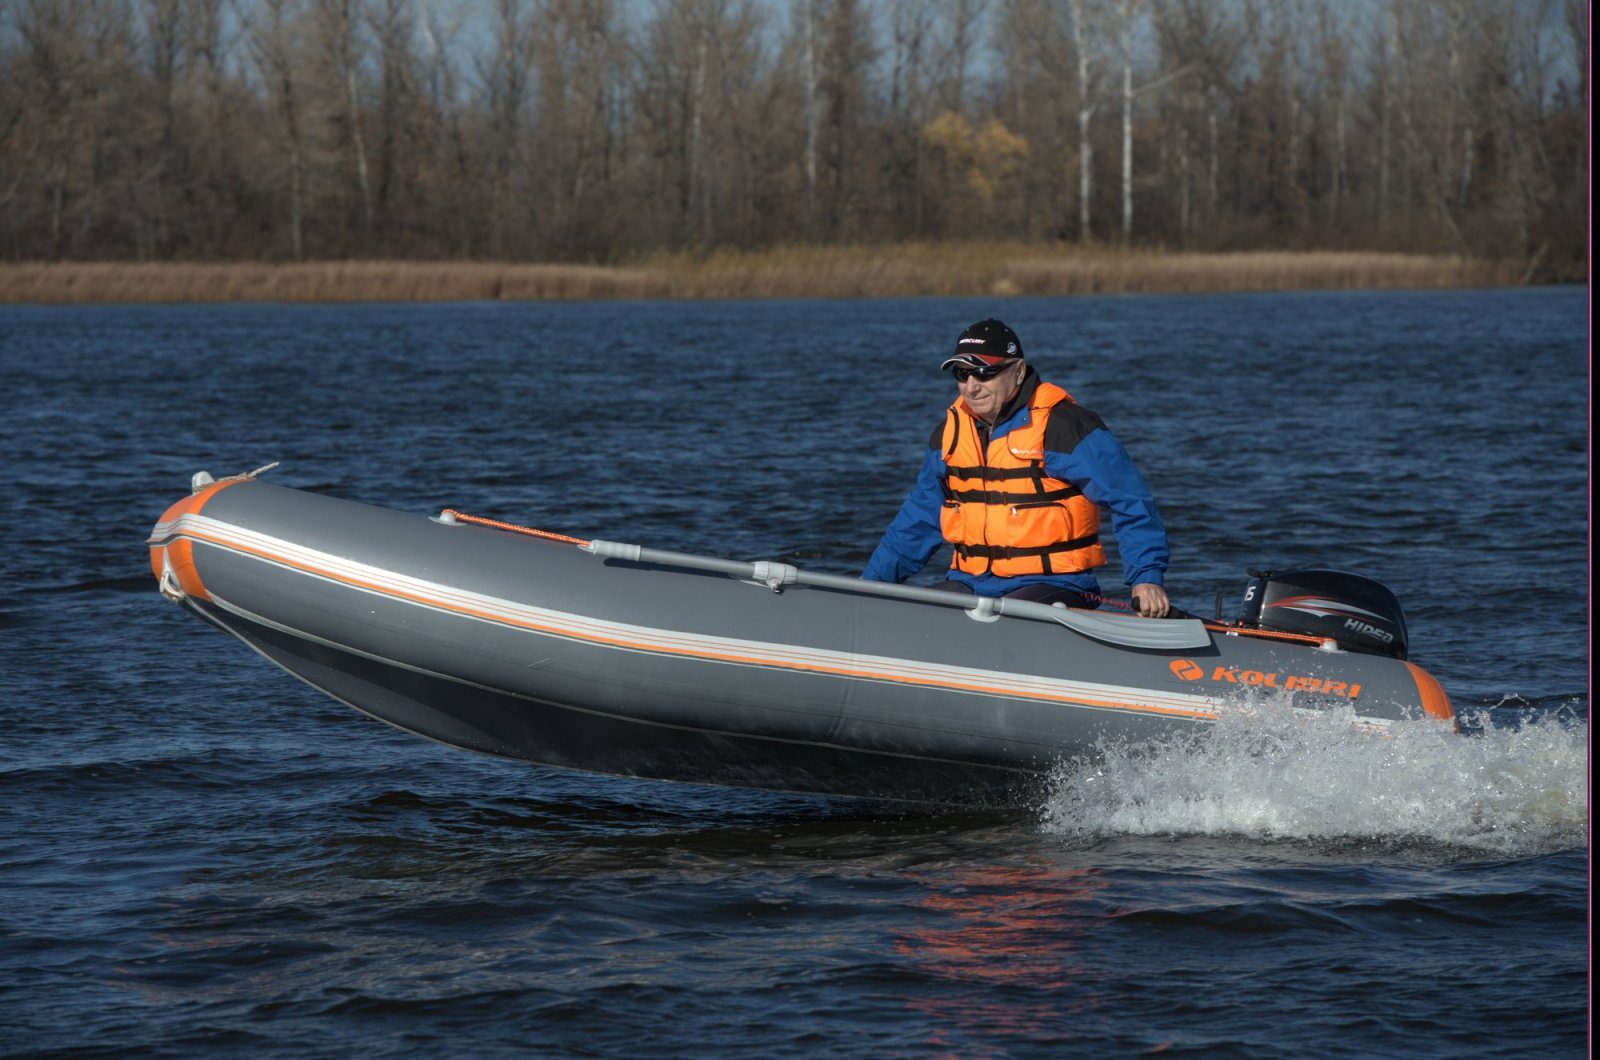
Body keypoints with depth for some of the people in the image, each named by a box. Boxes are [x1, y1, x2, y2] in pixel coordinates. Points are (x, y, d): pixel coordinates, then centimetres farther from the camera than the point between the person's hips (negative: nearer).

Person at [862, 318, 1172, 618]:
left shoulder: (1064, 426, -8)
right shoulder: (950, 432, 13)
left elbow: (1131, 501, -10)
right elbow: (919, 520, 25)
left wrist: (1147, 577, -20)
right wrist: (873, 578, 19)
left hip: (1051, 587, -7)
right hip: (969, 585, 7)